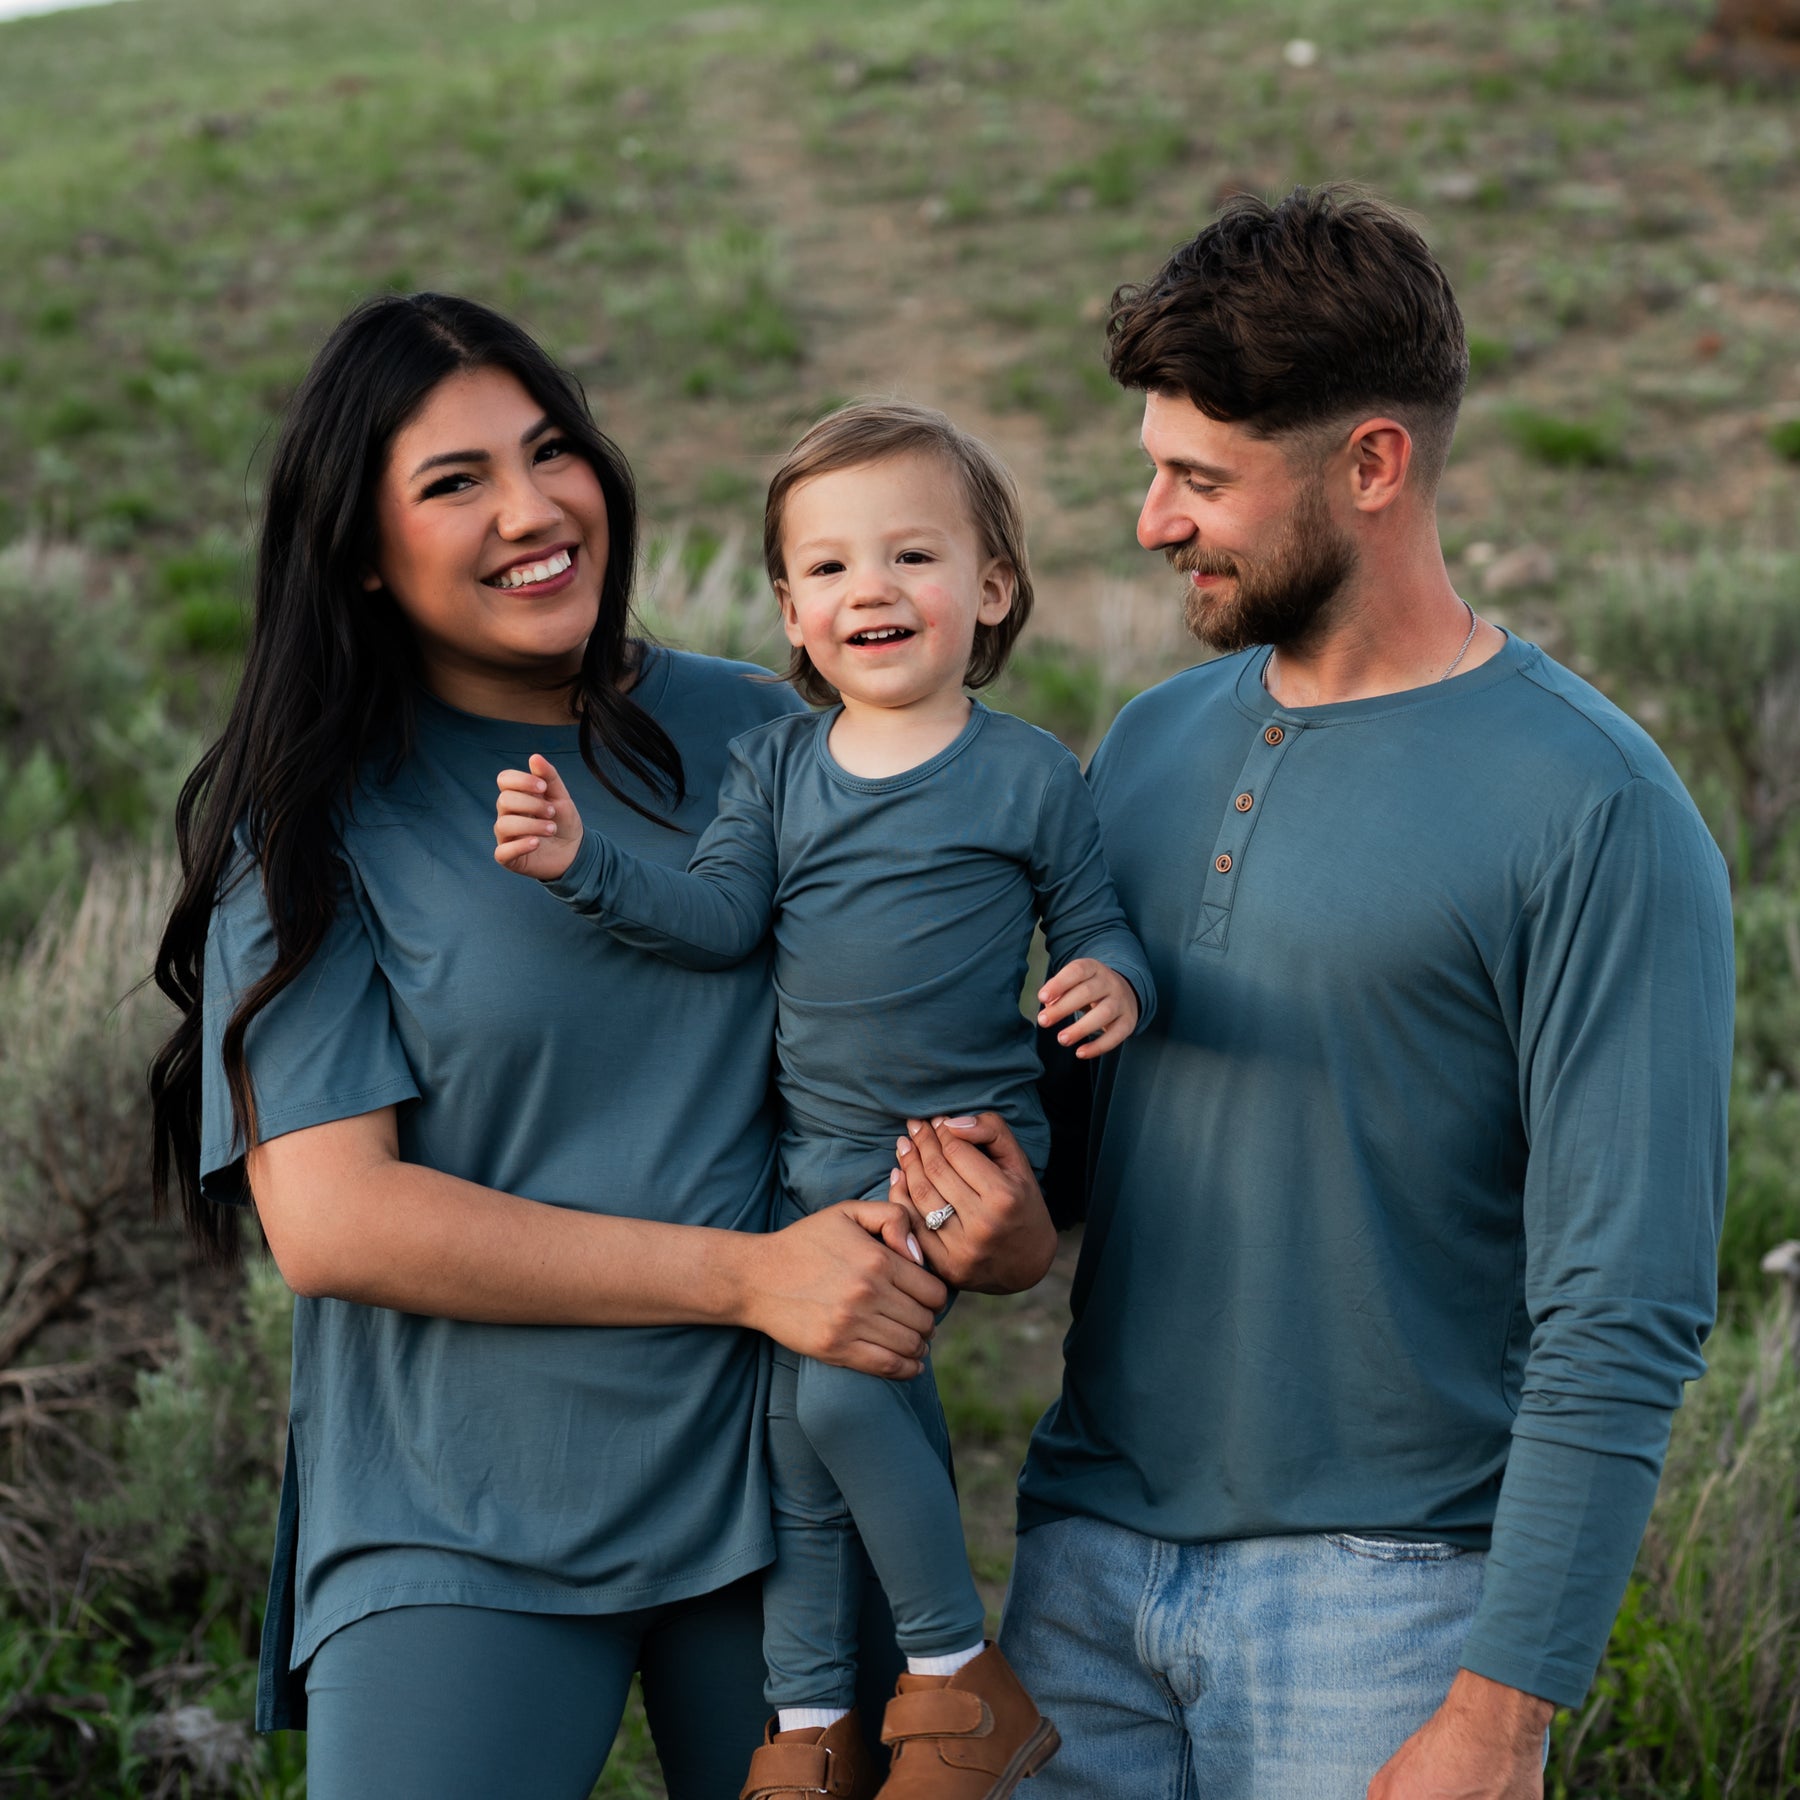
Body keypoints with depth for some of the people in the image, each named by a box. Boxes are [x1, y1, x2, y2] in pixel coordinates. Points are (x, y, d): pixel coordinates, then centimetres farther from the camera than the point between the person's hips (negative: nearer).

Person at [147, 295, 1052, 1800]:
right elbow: (328, 1220, -13)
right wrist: (749, 1276, -18)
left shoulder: (753, 737, 4)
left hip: (778, 1484, 3)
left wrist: (1010, 1209, -10)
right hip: (461, 1533, -2)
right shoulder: (315, 822, -4)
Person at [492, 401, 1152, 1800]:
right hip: (811, 1155, 5)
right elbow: (718, 919, 0)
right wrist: (583, 864, -14)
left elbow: (1097, 930, 2)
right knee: (790, 1428, 8)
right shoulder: (775, 765, 8)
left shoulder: (1029, 773, -2)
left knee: (839, 1383, -22)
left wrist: (1114, 984, -21)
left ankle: (959, 1670, -3)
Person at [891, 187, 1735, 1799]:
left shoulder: (1597, 816, -13)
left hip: (1386, 1597, -5)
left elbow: (1625, 1318, -15)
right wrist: (1004, 1186, -5)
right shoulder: (1154, 744, 8)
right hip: (1089, 1555, 6)